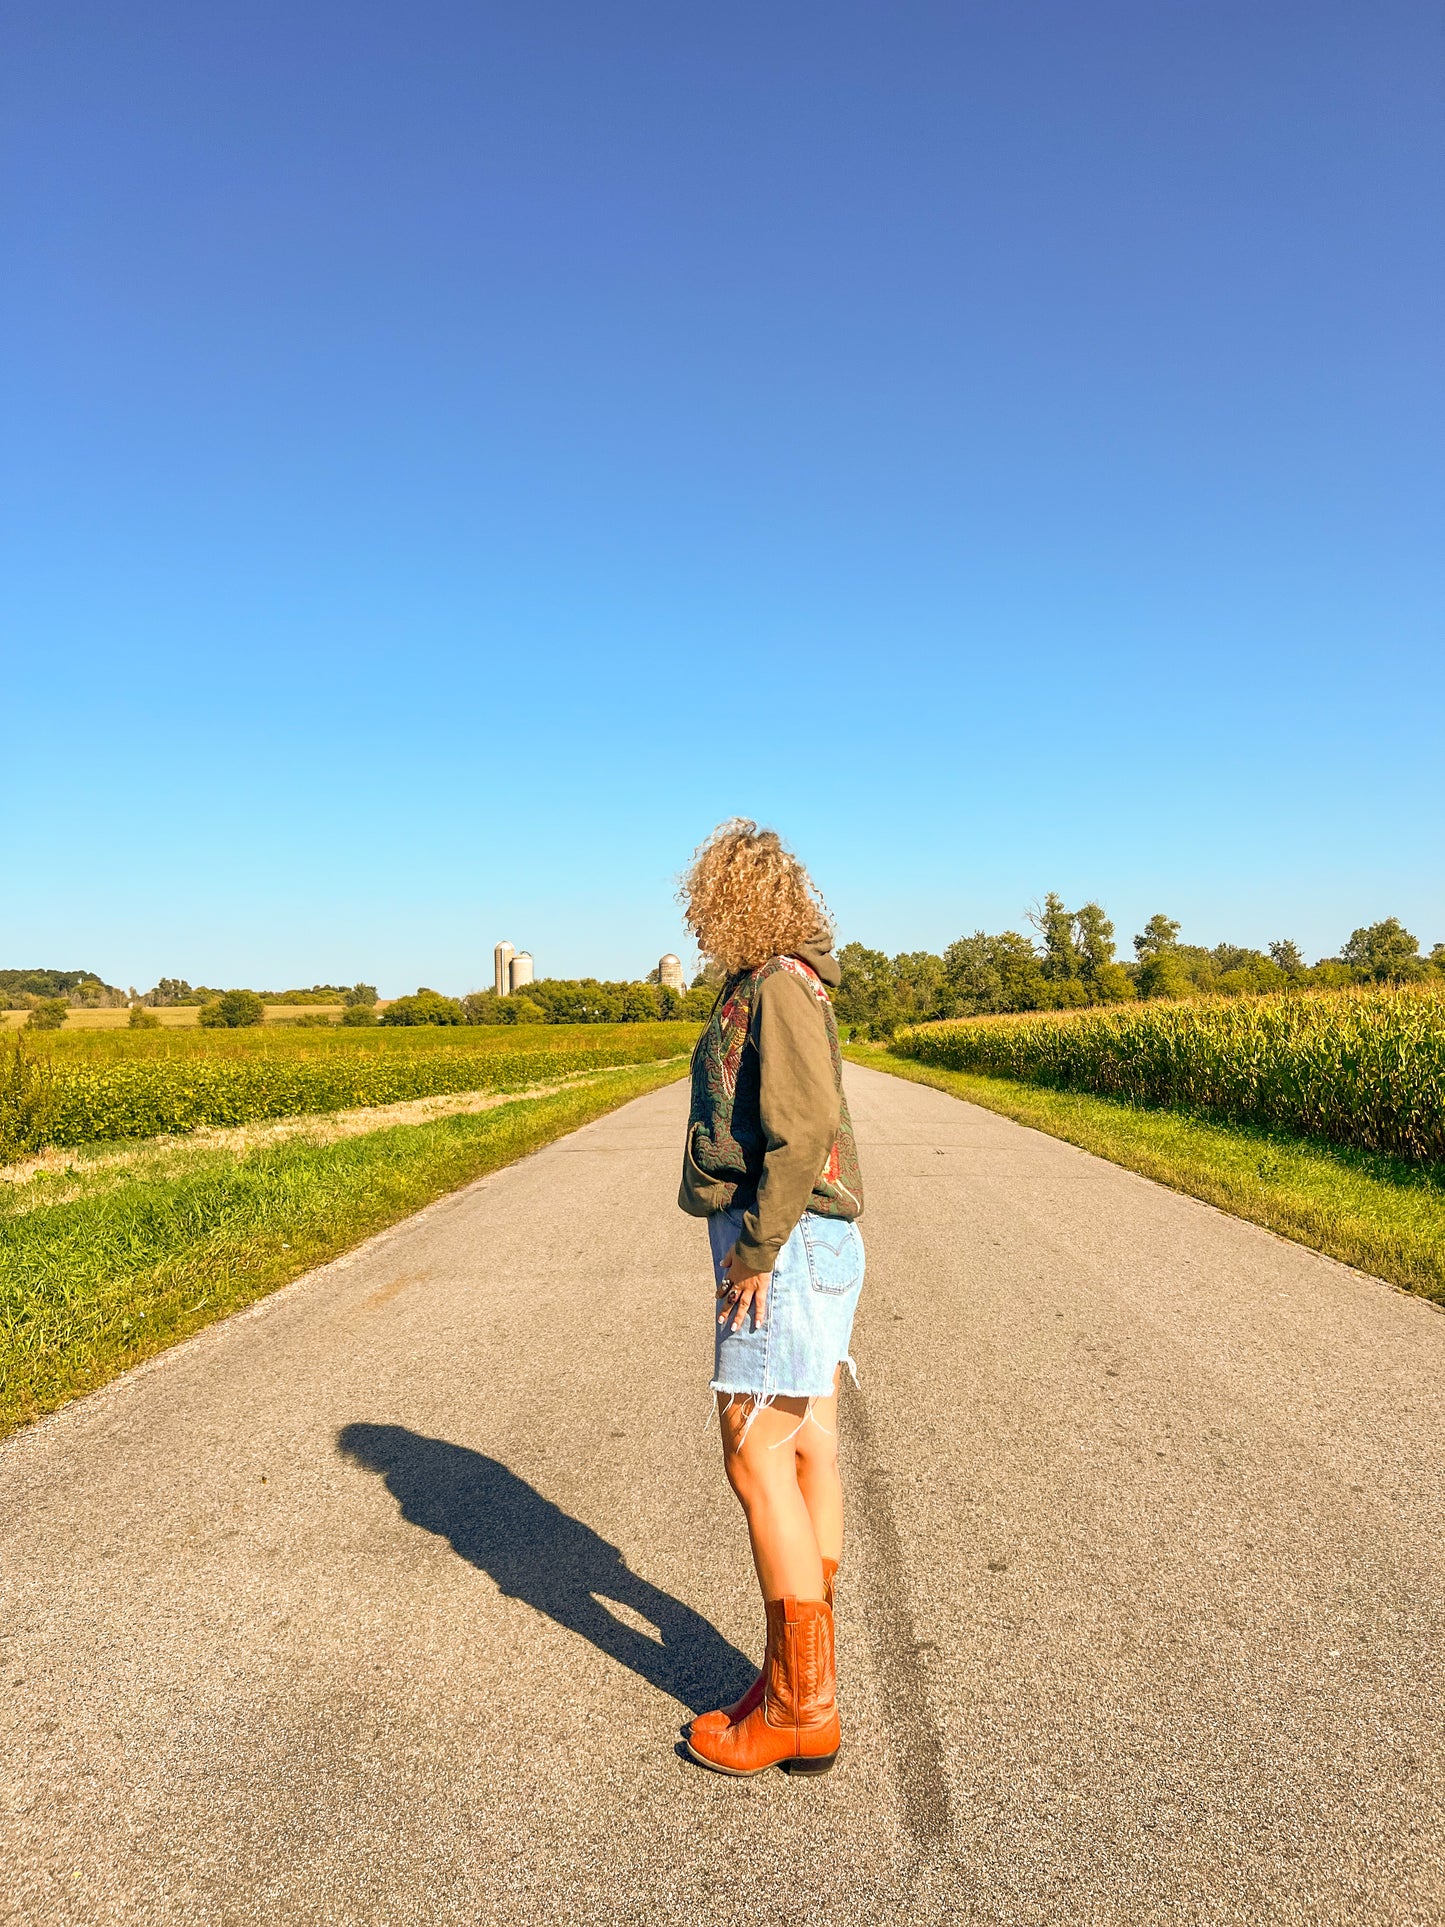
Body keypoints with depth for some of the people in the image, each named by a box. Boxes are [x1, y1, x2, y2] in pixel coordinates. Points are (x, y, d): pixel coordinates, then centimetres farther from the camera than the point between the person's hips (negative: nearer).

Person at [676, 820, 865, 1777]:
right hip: (808, 1243, 10)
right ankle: (806, 1675, 24)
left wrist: (757, 1251, -20)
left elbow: (803, 1128, -24)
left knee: (756, 1456, -5)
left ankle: (800, 1708, 6)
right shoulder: (774, 990, 15)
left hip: (784, 1245, -10)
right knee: (808, 1449, 13)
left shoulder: (778, 988, -15)